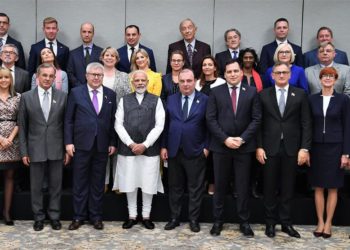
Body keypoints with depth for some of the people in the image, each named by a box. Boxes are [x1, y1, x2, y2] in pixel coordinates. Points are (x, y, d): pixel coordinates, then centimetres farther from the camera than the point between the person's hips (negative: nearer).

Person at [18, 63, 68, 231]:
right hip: (36, 149, 0)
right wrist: (23, 151, -1)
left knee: (56, 185, 8)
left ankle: (54, 216, 22)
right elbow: (22, 126, 2)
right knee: (36, 186, 9)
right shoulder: (26, 97, 1)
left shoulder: (62, 96, 2)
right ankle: (39, 217, 22)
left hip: (56, 149, 0)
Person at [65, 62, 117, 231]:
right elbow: (68, 120, 1)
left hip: (102, 145, 2)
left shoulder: (110, 94, 7)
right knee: (80, 182, 5)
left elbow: (113, 120, 7)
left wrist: (113, 143, 2)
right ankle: (79, 216, 16)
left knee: (98, 182, 9)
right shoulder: (76, 93, 1)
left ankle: (96, 216, 19)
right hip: (81, 144, -1)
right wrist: (68, 142, -6)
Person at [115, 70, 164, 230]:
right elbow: (118, 124, 2)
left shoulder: (156, 100, 5)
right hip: (128, 148, 1)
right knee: (130, 183, 7)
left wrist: (145, 144, -10)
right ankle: (132, 216, 19)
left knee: (148, 184, 4)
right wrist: (131, 144, -8)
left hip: (149, 149, -1)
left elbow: (159, 125, -2)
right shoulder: (124, 100, 9)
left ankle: (146, 216, 17)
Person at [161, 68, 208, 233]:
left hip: (195, 152, -2)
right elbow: (165, 125, 7)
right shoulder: (171, 100, 8)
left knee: (195, 188, 5)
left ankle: (194, 219, 17)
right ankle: (174, 218, 22)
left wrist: (206, 146, -6)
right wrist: (164, 146, 2)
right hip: (174, 151, 3)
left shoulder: (204, 100, -1)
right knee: (175, 187, 11)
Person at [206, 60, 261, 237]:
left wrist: (242, 139, -11)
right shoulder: (216, 92, 3)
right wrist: (225, 139, -12)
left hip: (244, 146, 0)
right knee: (220, 186, 8)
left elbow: (256, 119, 0)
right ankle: (218, 221, 19)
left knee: (243, 186, 6)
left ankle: (244, 222, 17)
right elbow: (211, 119, -2)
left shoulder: (251, 92, 5)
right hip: (221, 146, 0)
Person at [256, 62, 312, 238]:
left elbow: (306, 123, 1)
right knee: (270, 187, 7)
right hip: (270, 148, 0)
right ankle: (270, 222, 19)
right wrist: (259, 146, -5)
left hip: (291, 148, 0)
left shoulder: (300, 94, 4)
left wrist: (305, 148, -6)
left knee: (288, 187, 8)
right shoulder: (263, 95, 4)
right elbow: (259, 123, 2)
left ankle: (286, 222, 19)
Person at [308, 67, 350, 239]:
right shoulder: (312, 99, 4)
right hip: (317, 147, 2)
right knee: (318, 188, 6)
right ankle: (320, 222, 15)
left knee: (332, 188, 5)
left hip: (335, 147, -2)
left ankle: (328, 223, 14)